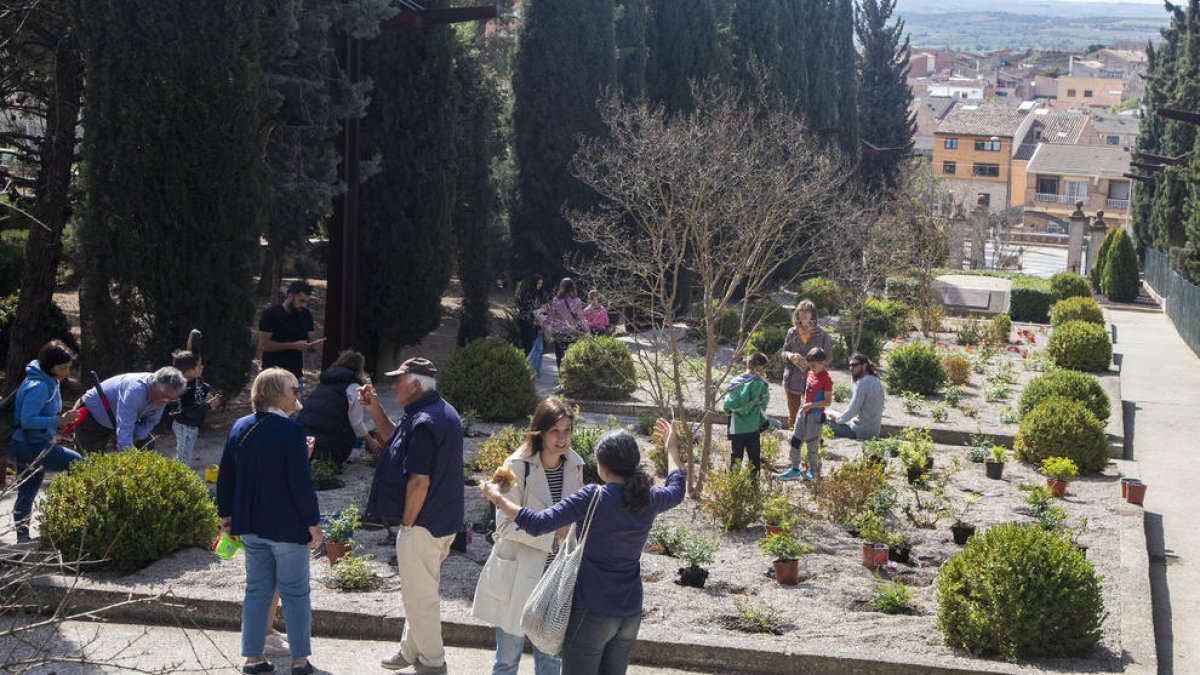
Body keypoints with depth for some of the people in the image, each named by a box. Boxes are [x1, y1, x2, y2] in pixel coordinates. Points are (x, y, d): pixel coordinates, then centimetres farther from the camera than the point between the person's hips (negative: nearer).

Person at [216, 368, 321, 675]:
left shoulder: (240, 427, 3)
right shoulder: (291, 430, -17)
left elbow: (225, 476, 9)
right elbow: (301, 482, -18)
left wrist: (226, 513, 20)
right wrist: (313, 522, -10)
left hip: (251, 525, 6)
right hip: (287, 527, -6)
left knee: (257, 590, 15)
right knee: (295, 592, 6)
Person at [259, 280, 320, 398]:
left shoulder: (305, 315, 8)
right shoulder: (271, 314, -9)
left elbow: (311, 341, 12)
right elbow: (263, 344, -15)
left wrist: (314, 345, -14)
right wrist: (294, 345, -21)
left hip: (296, 375, 5)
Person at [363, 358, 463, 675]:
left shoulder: (423, 423, -24)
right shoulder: (443, 411, 8)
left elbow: (419, 481, -26)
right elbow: (396, 438, 22)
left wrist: (406, 523, -15)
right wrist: (375, 409, 11)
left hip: (422, 524, -10)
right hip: (443, 519, 10)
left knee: (420, 597, 3)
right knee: (419, 592, 22)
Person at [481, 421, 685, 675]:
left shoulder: (593, 498, -19)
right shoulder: (649, 499, -2)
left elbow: (538, 524, -22)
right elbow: (676, 491, 23)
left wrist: (498, 498, -9)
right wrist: (671, 446, 36)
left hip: (592, 612, -6)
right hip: (630, 613, 6)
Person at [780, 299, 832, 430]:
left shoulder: (821, 334, -5)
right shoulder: (792, 332, 4)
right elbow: (784, 352, 12)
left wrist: (810, 362, -18)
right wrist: (791, 356, -12)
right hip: (793, 380, 3)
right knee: (792, 415, 11)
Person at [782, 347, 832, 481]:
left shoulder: (826, 379, -18)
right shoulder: (811, 373, 6)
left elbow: (827, 401, -18)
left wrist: (810, 405, -24)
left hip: (816, 415, -8)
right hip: (804, 411, 8)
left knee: (812, 445, 4)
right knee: (795, 440, 8)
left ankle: (812, 471, 21)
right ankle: (795, 469, 17)